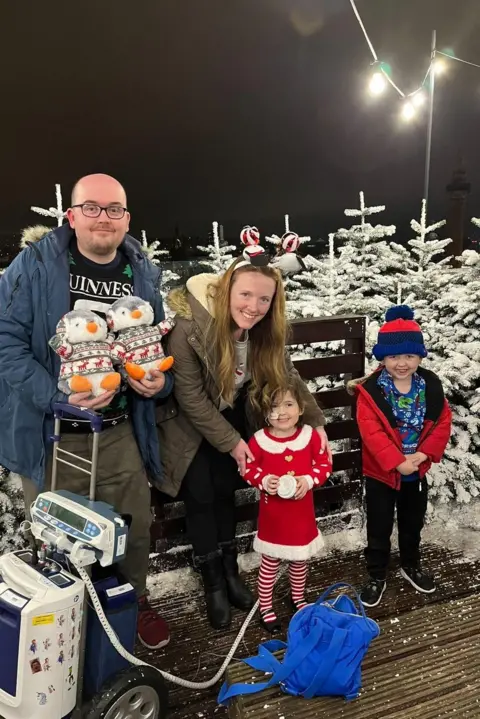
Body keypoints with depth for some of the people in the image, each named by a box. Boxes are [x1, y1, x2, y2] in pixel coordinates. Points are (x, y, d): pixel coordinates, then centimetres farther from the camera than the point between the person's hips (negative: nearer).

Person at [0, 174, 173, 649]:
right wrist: (59, 396, -25)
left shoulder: (142, 274, 3)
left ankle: (136, 602, 44)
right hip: (50, 434, -3)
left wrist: (159, 381, -7)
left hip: (119, 433, 4)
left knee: (134, 528, 16)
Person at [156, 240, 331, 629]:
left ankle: (230, 571, 27)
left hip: (233, 414, 4)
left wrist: (316, 422, -10)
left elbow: (287, 376, -2)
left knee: (225, 487, 12)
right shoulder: (191, 328, -33)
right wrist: (232, 442, -21)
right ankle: (214, 583, 14)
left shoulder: (267, 330, -16)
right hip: (189, 420, -4)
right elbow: (191, 398, -25)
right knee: (201, 495, -2)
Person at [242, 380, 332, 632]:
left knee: (299, 560, 21)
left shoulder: (310, 435, -11)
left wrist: (308, 480, -19)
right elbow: (248, 469, -5)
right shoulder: (259, 440, -16)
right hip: (273, 513, -2)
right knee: (270, 562, 10)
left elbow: (324, 464, -3)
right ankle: (265, 607, 28)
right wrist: (264, 480, -23)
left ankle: (298, 598, 45)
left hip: (302, 512, 2)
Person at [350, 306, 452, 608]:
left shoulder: (431, 385, -7)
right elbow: (371, 432, -24)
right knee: (379, 528, 10)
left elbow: (443, 422, -6)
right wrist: (397, 461, -26)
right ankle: (377, 576, 28)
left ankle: (411, 565, 46)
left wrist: (425, 453, -18)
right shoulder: (370, 391, -20)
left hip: (417, 470, 4)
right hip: (381, 472, -4)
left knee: (413, 523, 23)